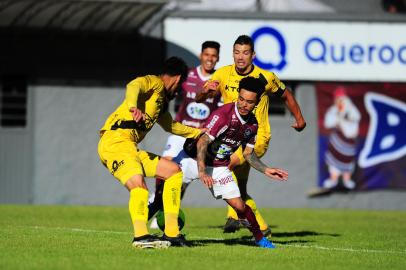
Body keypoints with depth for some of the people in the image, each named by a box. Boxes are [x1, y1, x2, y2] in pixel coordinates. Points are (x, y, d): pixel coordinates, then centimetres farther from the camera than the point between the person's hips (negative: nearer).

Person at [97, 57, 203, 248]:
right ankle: (141, 236, -46)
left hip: (130, 148, 10)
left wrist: (199, 132, 52)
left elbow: (170, 125, 47)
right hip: (115, 141, -10)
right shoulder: (155, 82, 1)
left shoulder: (161, 99, 29)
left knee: (173, 171, 12)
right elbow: (133, 86, -23)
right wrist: (133, 107, -43)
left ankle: (171, 233, 6)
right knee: (138, 185, -29)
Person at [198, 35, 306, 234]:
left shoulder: (266, 78, -10)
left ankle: (234, 216, -21)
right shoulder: (223, 74, -5)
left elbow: (286, 95, 10)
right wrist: (206, 91, -34)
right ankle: (262, 228, 27)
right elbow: (199, 99, -13)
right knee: (239, 188, 11)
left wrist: (299, 118, 6)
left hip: (257, 138, -5)